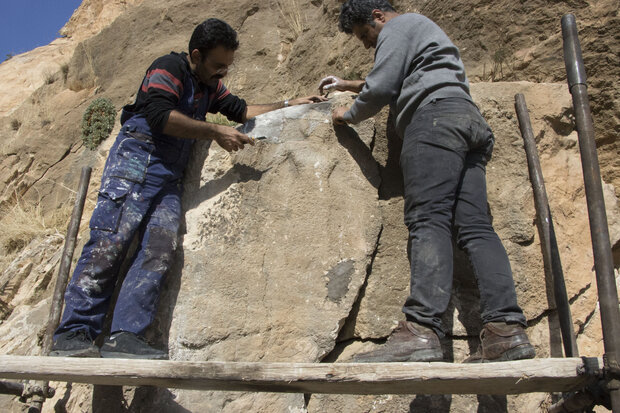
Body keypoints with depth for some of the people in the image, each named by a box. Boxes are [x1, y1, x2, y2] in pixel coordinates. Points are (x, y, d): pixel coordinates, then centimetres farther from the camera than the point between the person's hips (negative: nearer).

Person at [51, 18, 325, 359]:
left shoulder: (209, 86, 23)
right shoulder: (169, 68, -3)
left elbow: (241, 109, 31)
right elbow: (160, 115, -17)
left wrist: (288, 105, 26)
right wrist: (215, 132, -13)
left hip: (169, 176, 8)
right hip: (135, 160, -7)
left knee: (160, 249, -11)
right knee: (110, 242, -15)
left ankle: (125, 336, -15)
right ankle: (72, 335, -11)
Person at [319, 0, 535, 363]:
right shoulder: (422, 30, 40)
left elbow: (381, 89, -1)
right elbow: (396, 84, 53)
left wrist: (349, 115, 17)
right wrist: (347, 85, 57)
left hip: (436, 114, -9)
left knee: (428, 220, -23)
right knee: (474, 225, -7)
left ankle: (422, 329, -35)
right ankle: (507, 329, -18)